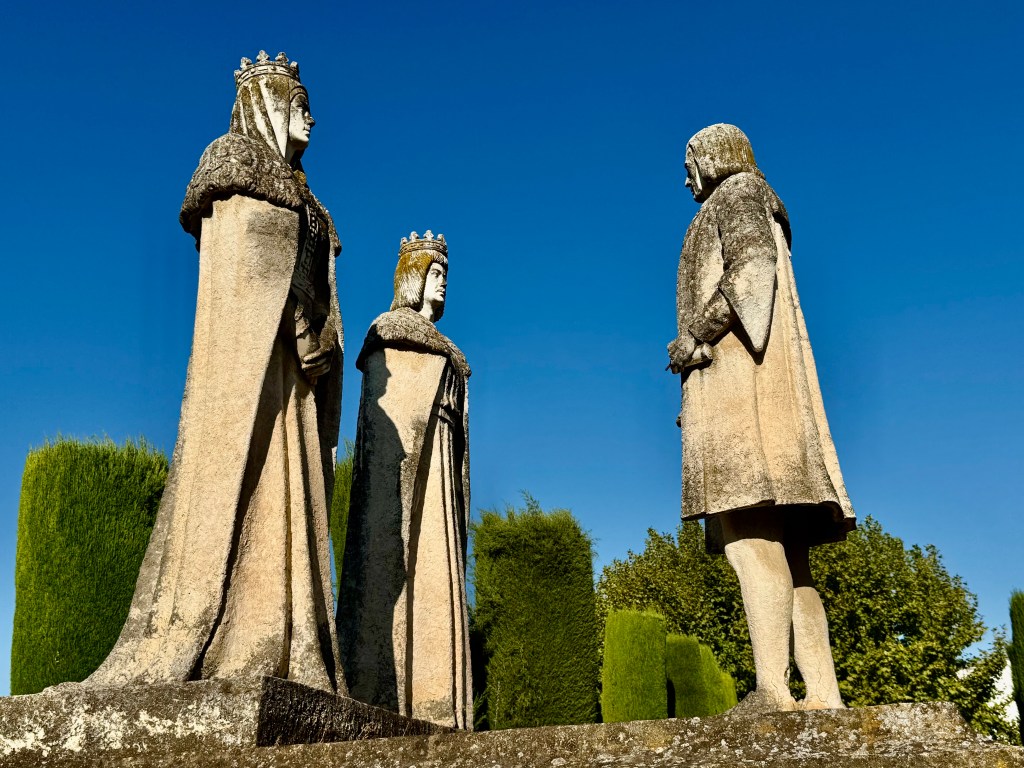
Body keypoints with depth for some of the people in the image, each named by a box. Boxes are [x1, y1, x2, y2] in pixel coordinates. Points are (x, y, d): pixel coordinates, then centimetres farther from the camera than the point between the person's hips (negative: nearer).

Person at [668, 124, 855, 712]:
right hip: (745, 378, 9)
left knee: (750, 535, -21)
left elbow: (753, 263, -11)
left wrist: (696, 333, -14)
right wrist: (699, 379, 22)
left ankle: (773, 690, -29)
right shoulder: (741, 222, 34)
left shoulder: (737, 191, 9)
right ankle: (823, 696, -9)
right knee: (783, 549, -2)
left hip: (736, 366, -9)